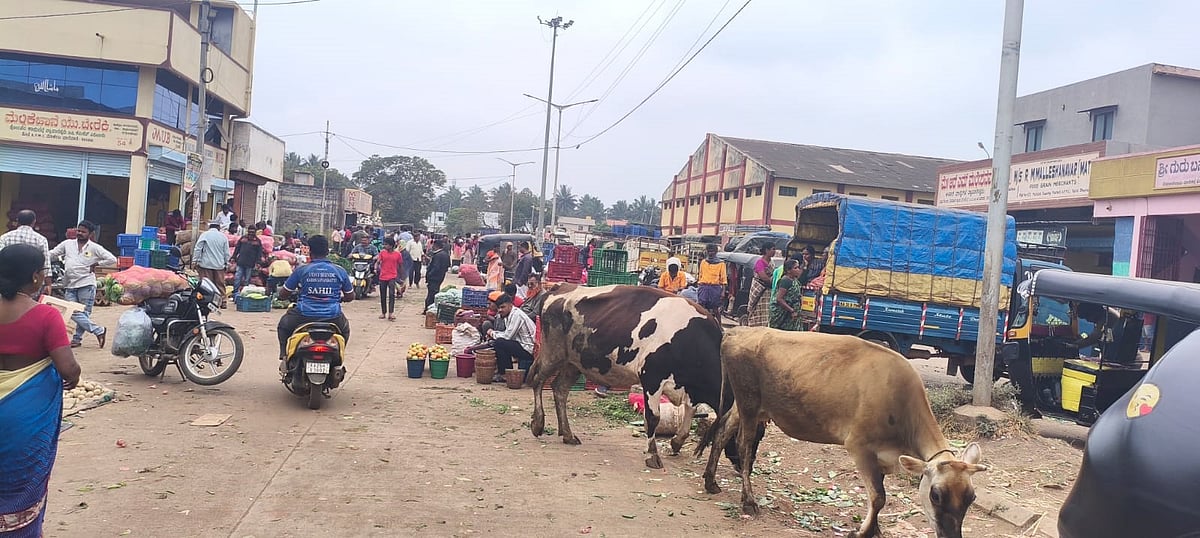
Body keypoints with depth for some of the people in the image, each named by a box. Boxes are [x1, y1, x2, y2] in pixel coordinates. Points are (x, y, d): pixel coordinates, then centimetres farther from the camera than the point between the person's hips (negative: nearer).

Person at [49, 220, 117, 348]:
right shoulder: (67, 244, 11)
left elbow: (112, 259, -3)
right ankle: (99, 330, 4)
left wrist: (96, 263, -4)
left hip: (86, 284, -4)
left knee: (84, 313, -1)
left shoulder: (94, 248, 1)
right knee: (74, 313, -3)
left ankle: (77, 338, 11)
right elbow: (51, 254, 17)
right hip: (70, 285, 4)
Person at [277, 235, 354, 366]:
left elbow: (283, 295, 7)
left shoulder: (301, 270, -1)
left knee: (283, 324, 31)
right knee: (345, 328, 36)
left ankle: (284, 357, 15)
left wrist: (294, 295, 30)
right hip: (333, 318, 1)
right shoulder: (340, 271, 4)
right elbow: (350, 296, 14)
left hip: (304, 316, -1)